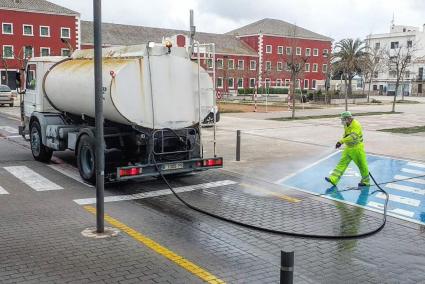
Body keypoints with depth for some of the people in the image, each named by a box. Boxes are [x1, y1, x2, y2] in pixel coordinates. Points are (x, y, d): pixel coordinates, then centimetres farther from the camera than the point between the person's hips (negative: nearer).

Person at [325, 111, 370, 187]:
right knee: (342, 163, -1)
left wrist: (341, 141, -41)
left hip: (357, 149, -8)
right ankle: (333, 179, -8)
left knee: (362, 165, 7)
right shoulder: (346, 125, 6)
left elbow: (352, 137, -35)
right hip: (348, 148, 8)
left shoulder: (356, 125, -22)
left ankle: (366, 181, 25)